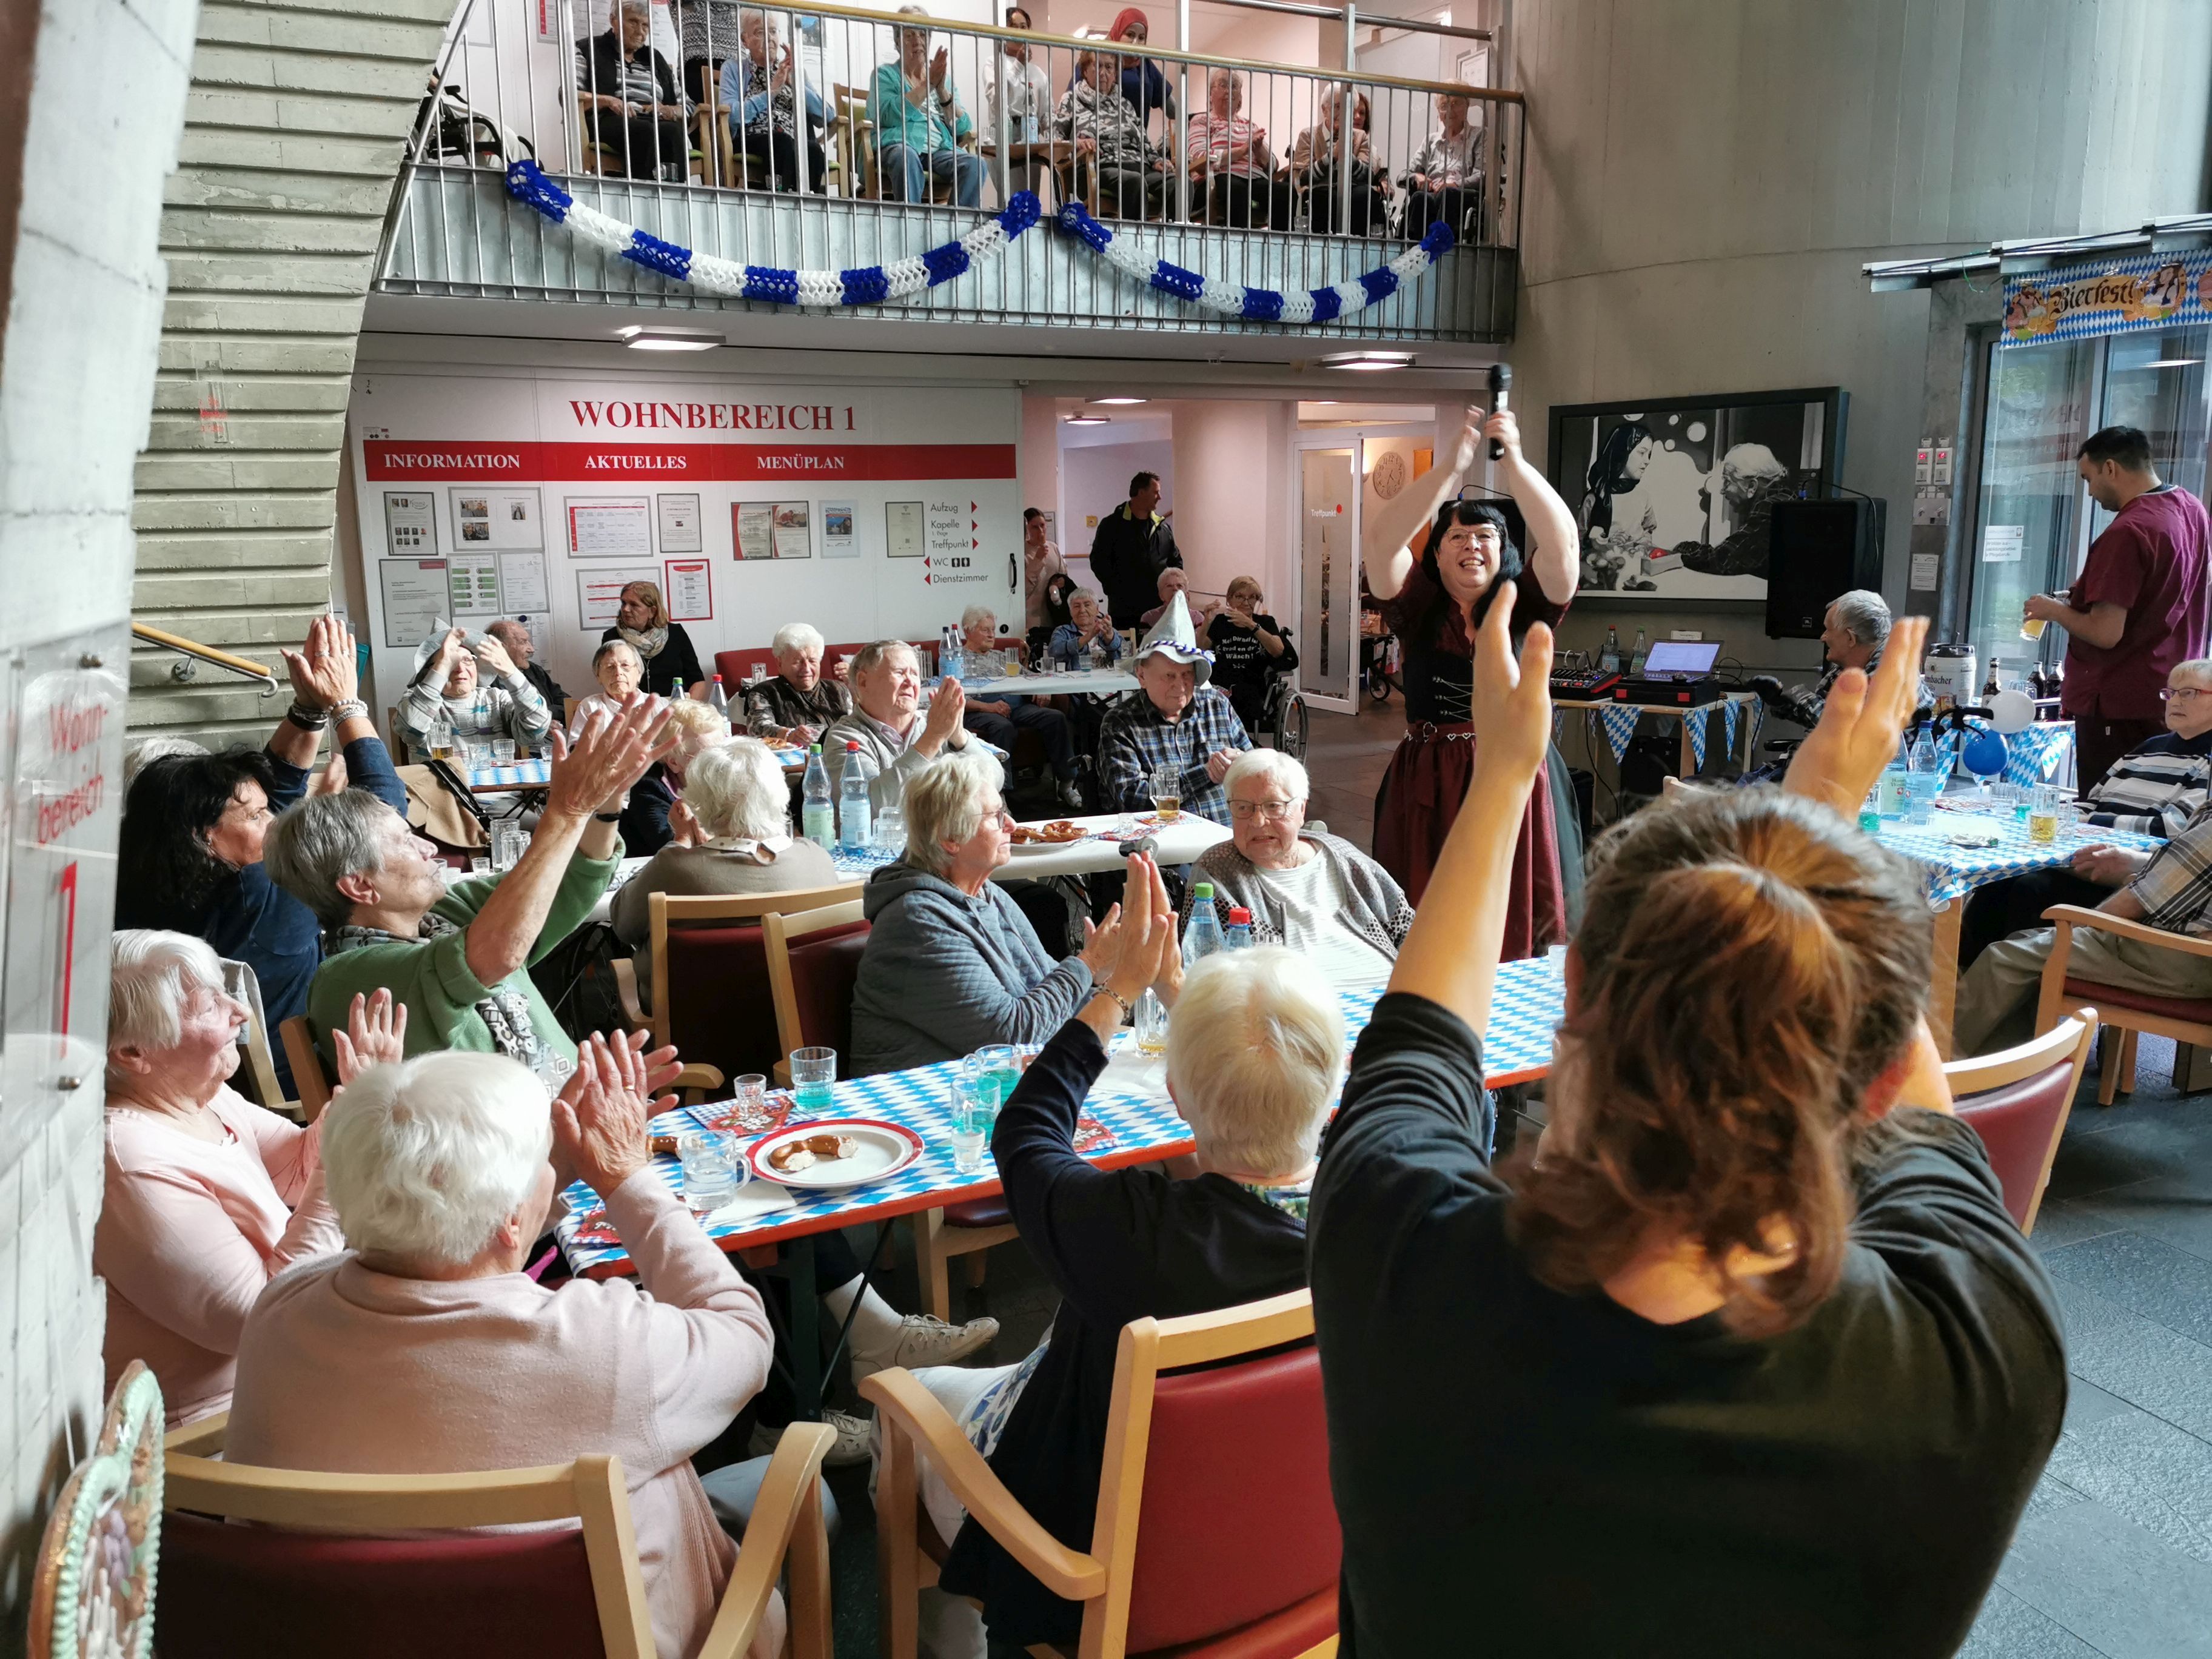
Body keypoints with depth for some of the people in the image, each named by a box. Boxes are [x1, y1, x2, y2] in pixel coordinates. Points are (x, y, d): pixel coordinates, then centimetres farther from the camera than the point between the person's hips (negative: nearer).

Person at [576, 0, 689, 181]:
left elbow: (686, 107, 23)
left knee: (673, 131, -34)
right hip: (609, 122, -3)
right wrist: (607, 100, -13)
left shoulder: (655, 59, 29)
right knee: (644, 131, -38)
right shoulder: (588, 50, 16)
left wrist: (666, 110, -1)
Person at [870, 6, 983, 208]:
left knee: (975, 164, -29)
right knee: (907, 159, -40)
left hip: (940, 150, 3)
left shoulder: (944, 79, 26)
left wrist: (942, 90, -1)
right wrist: (927, 84, -5)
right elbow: (889, 115, -6)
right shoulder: (886, 74, 16)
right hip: (899, 145, -3)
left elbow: (963, 129, 13)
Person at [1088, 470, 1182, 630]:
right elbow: (1098, 561, -5)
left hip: (1159, 608, 4)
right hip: (1124, 609, -4)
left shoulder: (1164, 527, 14)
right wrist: (1116, 590, -12)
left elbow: (1176, 561, 21)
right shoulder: (1112, 525, -1)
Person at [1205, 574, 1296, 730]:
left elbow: (1278, 651, -6)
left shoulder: (1265, 622, 15)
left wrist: (1251, 625, -16)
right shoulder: (1220, 621, 19)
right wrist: (1207, 623, -13)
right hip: (1220, 686, 1)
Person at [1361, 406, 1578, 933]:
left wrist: (1514, 461, -21)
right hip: (1427, 789, 0)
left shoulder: (1524, 609, 4)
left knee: (1511, 924, 4)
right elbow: (1382, 540, -13)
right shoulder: (1418, 609, 2)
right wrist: (1455, 465, -19)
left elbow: (1561, 543, -13)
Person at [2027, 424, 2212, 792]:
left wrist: (2055, 610, -5)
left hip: (2117, 708, -9)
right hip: (2171, 701, 9)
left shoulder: (2126, 533, -21)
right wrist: (2088, 594, 17)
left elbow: (2105, 634, -22)